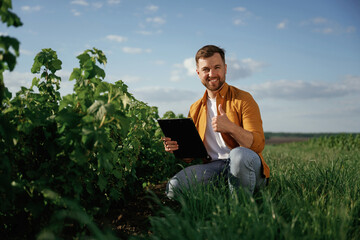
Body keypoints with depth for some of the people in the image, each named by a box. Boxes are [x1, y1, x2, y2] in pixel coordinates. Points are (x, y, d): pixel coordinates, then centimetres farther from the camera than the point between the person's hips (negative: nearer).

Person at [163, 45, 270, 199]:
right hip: (212, 167, 3)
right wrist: (177, 147, -4)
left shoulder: (242, 99, 1)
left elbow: (259, 144, -10)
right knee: (173, 187, -23)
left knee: (239, 154, -38)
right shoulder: (195, 109, 16)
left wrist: (230, 127, -27)